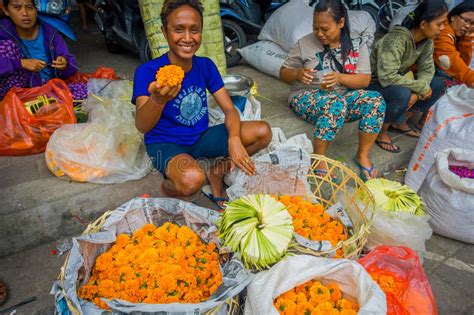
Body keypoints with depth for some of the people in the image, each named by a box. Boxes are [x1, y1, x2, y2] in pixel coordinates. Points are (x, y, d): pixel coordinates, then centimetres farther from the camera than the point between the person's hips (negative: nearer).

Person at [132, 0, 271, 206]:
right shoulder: (147, 71, -19)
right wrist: (157, 100, -56)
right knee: (192, 180, -39)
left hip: (201, 137, 5)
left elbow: (230, 109, -6)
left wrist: (234, 139, -28)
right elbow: (142, 126, -32)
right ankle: (168, 187, -1)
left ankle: (217, 172, 4)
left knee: (263, 132, -11)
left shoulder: (206, 66, -3)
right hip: (166, 144, -5)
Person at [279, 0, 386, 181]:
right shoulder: (305, 44, -3)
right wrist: (298, 74, -22)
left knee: (375, 100, -25)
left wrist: (340, 78, -24)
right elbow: (283, 73, 2)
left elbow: (364, 80, -4)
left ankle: (362, 155, -8)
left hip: (345, 96, 4)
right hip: (308, 97, -3)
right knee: (335, 104, -37)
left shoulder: (357, 45, 3)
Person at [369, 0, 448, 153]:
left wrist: (417, 93, -22)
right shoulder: (396, 40, -30)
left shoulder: (427, 40, -5)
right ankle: (381, 131, -9)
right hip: (374, 82, -8)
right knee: (402, 95, -35)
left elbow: (427, 68, -3)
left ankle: (399, 122, 9)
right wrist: (421, 87, -27)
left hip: (398, 80, 8)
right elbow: (387, 77, -36)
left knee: (437, 85, -3)